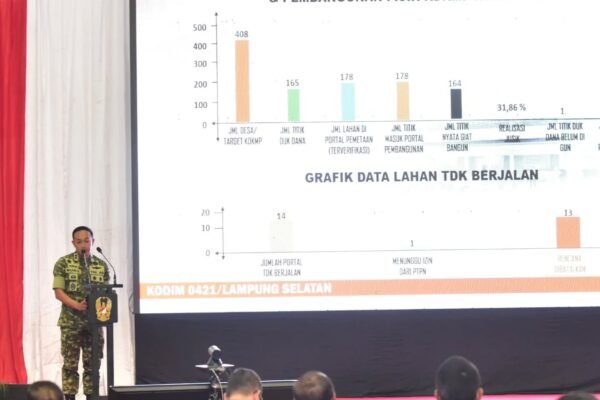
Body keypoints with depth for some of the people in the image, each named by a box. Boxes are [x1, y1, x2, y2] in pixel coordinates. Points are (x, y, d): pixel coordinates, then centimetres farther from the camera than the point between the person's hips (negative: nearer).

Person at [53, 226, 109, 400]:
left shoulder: (101, 265, 7)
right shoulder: (63, 263, -2)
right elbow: (58, 292, -7)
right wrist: (77, 305, -21)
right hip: (70, 322, -3)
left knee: (92, 364, 5)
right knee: (70, 364, -1)